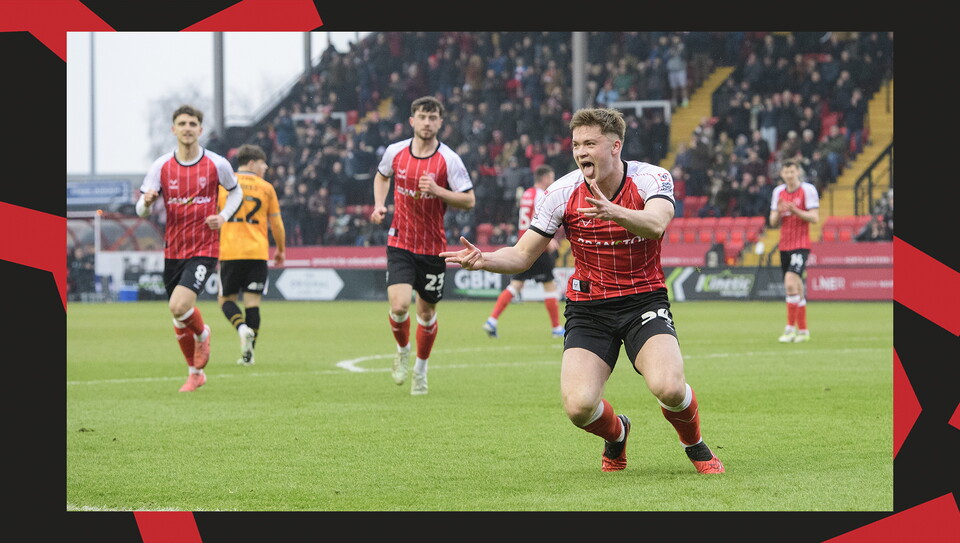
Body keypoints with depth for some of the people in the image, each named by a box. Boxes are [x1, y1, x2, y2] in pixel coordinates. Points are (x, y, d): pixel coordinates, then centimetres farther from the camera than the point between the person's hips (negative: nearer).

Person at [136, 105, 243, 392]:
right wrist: (147, 201, -26)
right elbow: (142, 210, -1)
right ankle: (195, 373, 31)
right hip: (173, 250, 3)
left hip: (204, 249, -3)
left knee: (179, 306, -24)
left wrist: (223, 216, -5)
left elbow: (236, 192, 14)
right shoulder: (161, 166, -1)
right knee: (178, 317, 10)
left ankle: (202, 333, 11)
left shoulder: (217, 164, -4)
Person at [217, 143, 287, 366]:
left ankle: (243, 329, -18)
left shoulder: (222, 185, 6)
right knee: (252, 302, 2)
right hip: (258, 253, 0)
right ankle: (248, 354, -1)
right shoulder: (266, 188, 5)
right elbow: (276, 224, 8)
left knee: (226, 299, 10)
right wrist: (281, 249, 22)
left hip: (230, 253, 0)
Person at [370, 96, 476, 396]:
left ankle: (421, 369, 32)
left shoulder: (449, 159, -9)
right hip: (400, 243, 0)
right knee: (399, 305, -17)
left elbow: (469, 200, -8)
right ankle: (403, 350, 15)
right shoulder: (394, 152, -2)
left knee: (426, 312, 10)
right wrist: (379, 205, 4)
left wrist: (437, 190, -22)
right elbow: (382, 176, 21)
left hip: (433, 247, 0)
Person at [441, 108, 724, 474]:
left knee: (668, 387, -28)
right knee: (578, 406, -19)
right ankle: (616, 434, 20)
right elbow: (522, 255, -2)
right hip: (587, 306, 2)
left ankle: (695, 445, 7)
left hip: (645, 299, -2)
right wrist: (484, 260, -23)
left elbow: (656, 224, -34)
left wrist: (614, 212, -53)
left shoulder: (652, 179, -12)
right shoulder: (562, 192, -7)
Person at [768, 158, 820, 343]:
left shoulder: (808, 190, -5)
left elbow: (814, 218, -10)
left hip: (801, 245, -6)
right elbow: (773, 223, 11)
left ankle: (790, 328, -16)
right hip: (784, 245, 6)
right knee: (796, 288, 9)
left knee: (791, 283, -20)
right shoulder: (778, 192, 11)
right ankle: (803, 330, 16)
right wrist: (779, 212, -10)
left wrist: (795, 210, -22)